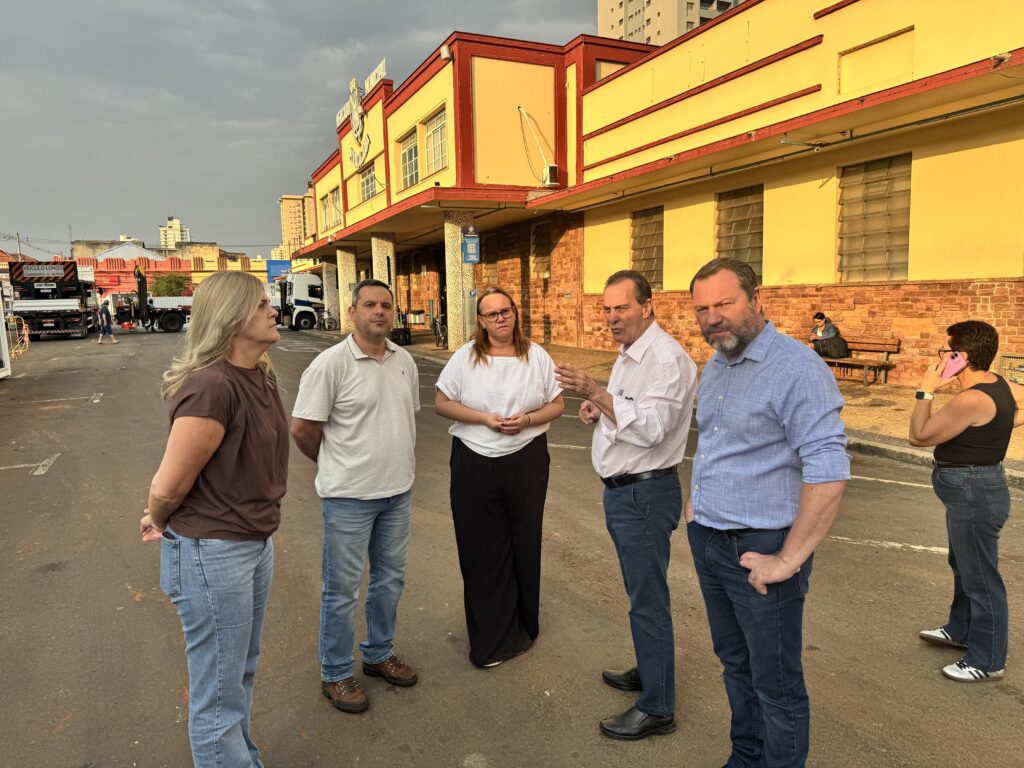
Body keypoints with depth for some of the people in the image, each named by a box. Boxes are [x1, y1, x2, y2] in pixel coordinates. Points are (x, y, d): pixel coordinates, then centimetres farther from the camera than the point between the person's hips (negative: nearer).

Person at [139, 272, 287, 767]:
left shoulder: (262, 376, 2)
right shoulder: (211, 386, -26)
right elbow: (168, 487, -20)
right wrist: (158, 522, 0)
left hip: (256, 543, 9)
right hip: (212, 554, -8)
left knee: (242, 673, 25)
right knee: (219, 694, 10)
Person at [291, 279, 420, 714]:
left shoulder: (404, 361, 4)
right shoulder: (331, 363, -16)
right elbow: (302, 428, -13)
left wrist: (397, 463, 14)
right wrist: (335, 465, 1)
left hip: (398, 491, 6)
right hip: (349, 497, -6)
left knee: (390, 578, 19)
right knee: (342, 588, 7)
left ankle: (379, 653, 40)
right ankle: (336, 674, 26)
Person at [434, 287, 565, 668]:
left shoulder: (537, 356, 3)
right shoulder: (465, 357, 1)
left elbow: (557, 405, 5)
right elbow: (441, 403, 1)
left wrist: (527, 419, -14)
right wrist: (483, 417, -13)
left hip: (526, 460, 1)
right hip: (475, 462, 0)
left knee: (524, 545, 10)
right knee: (481, 548, 4)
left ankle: (522, 628, 30)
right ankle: (489, 640, 21)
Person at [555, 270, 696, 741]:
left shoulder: (666, 357, -19)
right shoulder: (628, 355, 12)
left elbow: (650, 428, -28)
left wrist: (596, 393, -33)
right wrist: (598, 407, 2)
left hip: (645, 495, -10)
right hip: (621, 491, 10)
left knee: (648, 600, 1)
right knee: (640, 592, 22)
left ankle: (657, 708, 15)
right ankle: (649, 671, 40)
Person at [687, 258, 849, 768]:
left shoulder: (798, 369, -19)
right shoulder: (714, 366, 8)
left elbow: (828, 473, -24)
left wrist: (788, 560, -21)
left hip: (760, 551, -8)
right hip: (707, 542, 8)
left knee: (775, 685, 8)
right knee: (735, 664, 23)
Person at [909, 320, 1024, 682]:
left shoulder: (972, 400, -26)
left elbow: (919, 436, -19)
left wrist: (926, 391, -11)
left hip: (973, 495, -10)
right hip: (974, 491, 10)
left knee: (980, 577, 4)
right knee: (964, 567, 25)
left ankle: (987, 661, 19)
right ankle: (960, 630, 45)